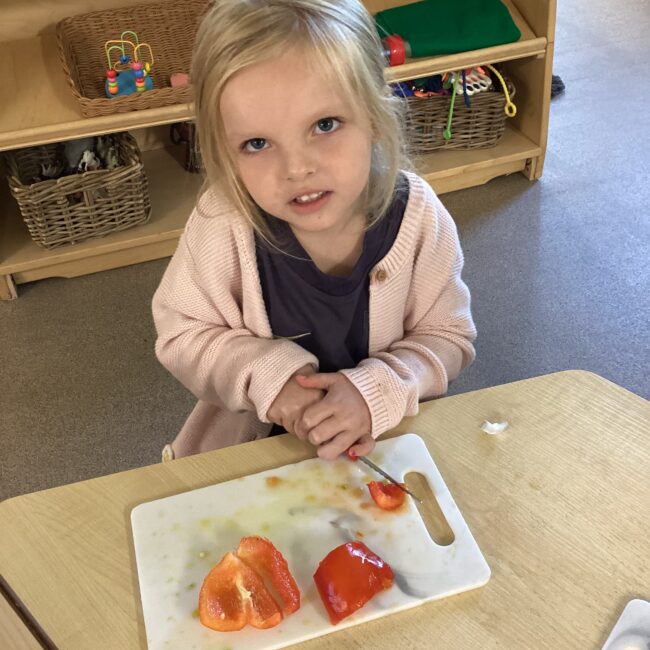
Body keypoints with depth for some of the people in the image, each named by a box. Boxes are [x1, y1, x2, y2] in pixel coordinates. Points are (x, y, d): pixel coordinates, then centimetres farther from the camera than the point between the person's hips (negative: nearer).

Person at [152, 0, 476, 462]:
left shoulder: (416, 215, -20)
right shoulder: (223, 225, -24)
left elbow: (447, 338, -10)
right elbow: (182, 336, -11)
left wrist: (376, 391, -28)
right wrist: (267, 372, -28)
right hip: (253, 440, 0)